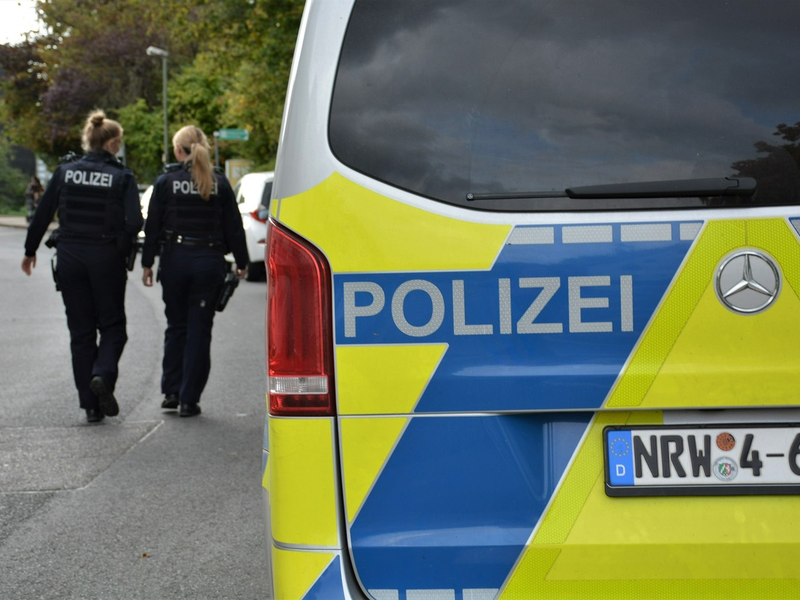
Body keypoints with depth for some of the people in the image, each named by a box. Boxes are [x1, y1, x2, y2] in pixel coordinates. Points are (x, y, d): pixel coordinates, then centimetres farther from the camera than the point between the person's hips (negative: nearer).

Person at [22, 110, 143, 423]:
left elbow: (42, 214, 3)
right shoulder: (122, 176, -6)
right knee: (112, 325, 12)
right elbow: (134, 222, -15)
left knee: (81, 330, 9)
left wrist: (30, 251, 14)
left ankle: (91, 404, 9)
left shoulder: (65, 171, 1)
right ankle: (103, 374, -15)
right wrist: (122, 247, 4)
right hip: (106, 256, -2)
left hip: (69, 256, 3)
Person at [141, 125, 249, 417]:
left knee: (176, 325, 15)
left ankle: (171, 392, 13)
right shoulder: (219, 183, 1)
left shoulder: (166, 182, -2)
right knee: (199, 329, 5)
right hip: (209, 262, 0)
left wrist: (147, 263, 5)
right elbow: (233, 227, 3)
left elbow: (153, 226, -2)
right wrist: (241, 262, 12)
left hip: (175, 261, 0)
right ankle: (189, 399, 5)